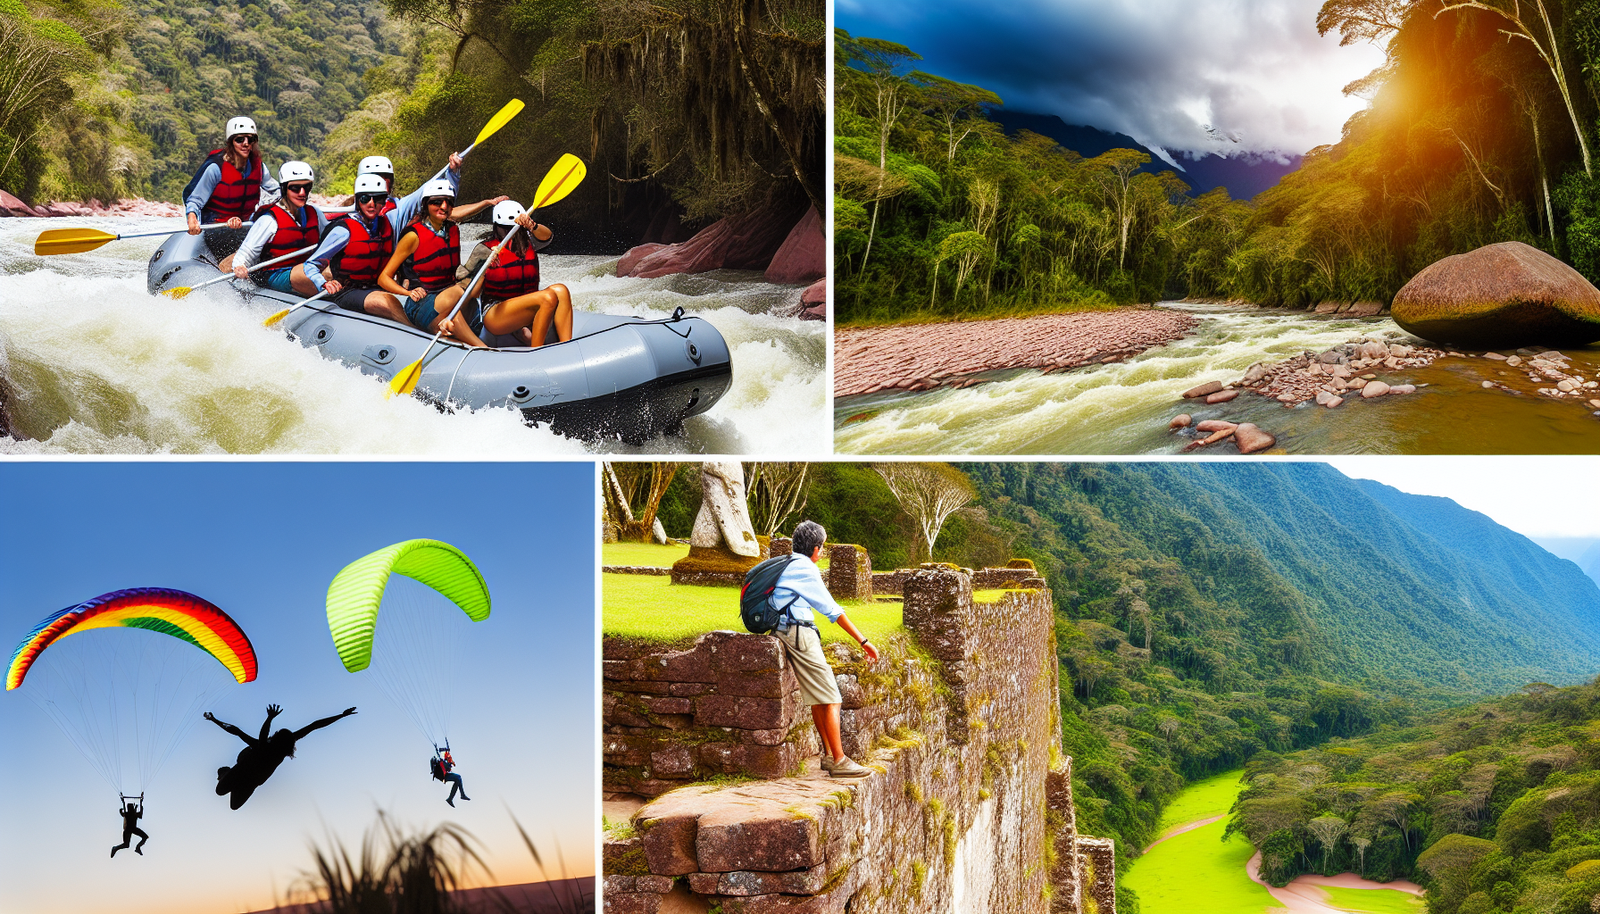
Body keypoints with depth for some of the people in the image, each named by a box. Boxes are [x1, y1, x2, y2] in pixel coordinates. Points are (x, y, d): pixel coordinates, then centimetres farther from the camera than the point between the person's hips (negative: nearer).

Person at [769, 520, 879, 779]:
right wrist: (863, 641, -2)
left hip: (781, 630, 9)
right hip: (799, 633, -9)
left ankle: (829, 754, 18)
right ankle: (839, 761, -8)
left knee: (819, 697, 15)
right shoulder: (806, 569, -8)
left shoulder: (784, 565, 17)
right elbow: (832, 610, -7)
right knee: (830, 698, -6)